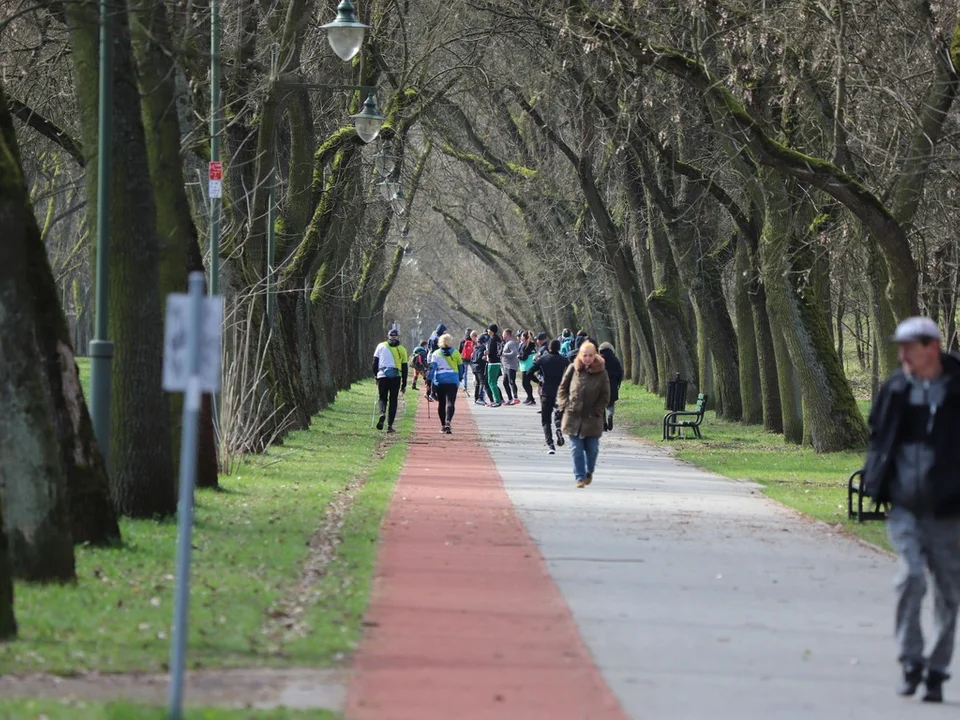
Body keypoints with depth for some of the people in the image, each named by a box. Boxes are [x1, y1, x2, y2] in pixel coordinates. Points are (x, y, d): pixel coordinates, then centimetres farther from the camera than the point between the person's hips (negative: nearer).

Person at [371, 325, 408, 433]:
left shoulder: (381, 346, 6)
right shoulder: (402, 349, 7)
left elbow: (375, 363, 6)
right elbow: (404, 368, 7)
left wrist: (376, 376, 16)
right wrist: (404, 384, 12)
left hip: (382, 376, 0)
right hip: (396, 376, 0)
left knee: (382, 398, 14)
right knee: (393, 400, 6)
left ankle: (382, 413, -18)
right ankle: (390, 425, 1)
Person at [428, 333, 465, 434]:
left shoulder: (436, 354, 1)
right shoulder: (455, 353, 3)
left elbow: (432, 368, -4)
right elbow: (460, 366, 11)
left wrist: (431, 381, -4)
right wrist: (460, 378, 24)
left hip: (439, 380, 1)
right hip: (453, 380, -1)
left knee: (441, 403, 14)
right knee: (450, 402, -8)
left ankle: (443, 425, 19)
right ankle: (448, 422, -30)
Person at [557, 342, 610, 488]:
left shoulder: (601, 372, -3)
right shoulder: (573, 369, 0)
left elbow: (605, 396, 1)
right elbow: (562, 388, 8)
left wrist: (596, 411, -7)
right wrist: (565, 405, -4)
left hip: (592, 419, 0)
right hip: (573, 417, 0)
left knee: (592, 449, 6)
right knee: (576, 449, -2)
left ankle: (589, 472, 30)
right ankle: (580, 477, 4)